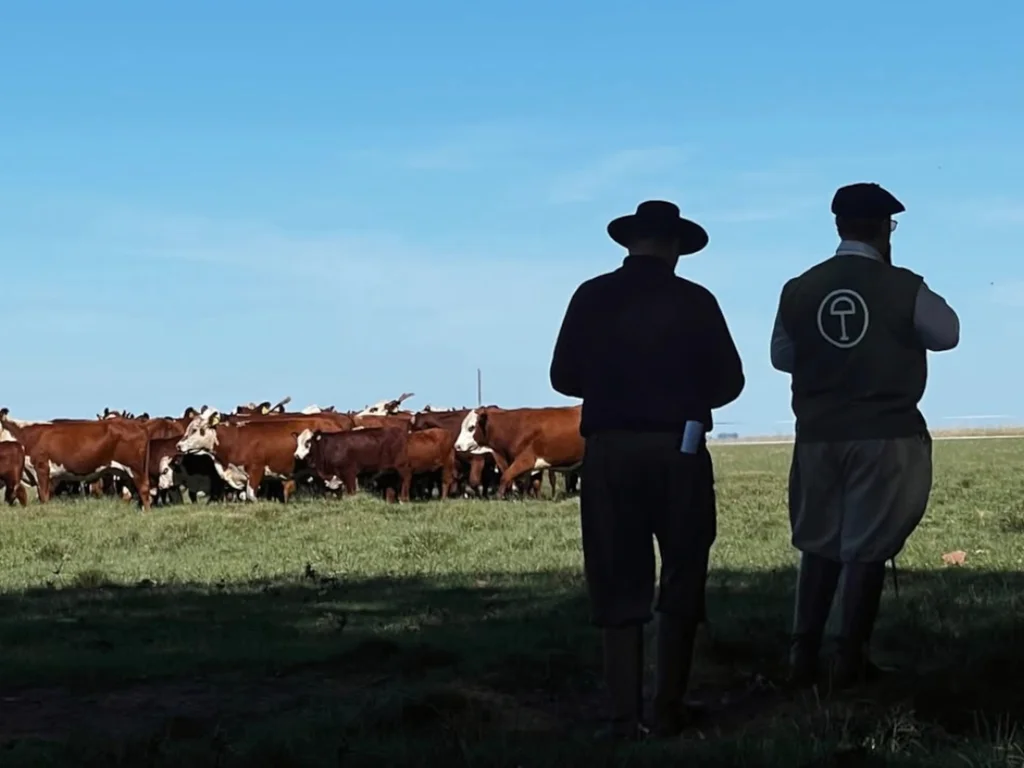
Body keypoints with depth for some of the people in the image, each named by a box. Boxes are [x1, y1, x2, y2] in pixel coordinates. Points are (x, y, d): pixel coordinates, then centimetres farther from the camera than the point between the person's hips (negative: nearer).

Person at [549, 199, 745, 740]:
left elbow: (564, 377, 3)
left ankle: (626, 716, 4)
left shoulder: (591, 297, 0)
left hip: (610, 451, 1)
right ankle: (668, 710, 10)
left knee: (618, 584, 7)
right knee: (680, 579, 11)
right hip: (679, 450, -1)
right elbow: (729, 382, 0)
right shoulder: (694, 302, -3)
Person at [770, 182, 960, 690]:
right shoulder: (903, 287, -9)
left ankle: (804, 658, 13)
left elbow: (781, 356, 9)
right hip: (886, 436, -3)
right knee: (867, 548, 4)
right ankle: (850, 661, 7)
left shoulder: (799, 290, -2)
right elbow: (948, 335, 5)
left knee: (818, 545, 14)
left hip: (818, 436, 3)